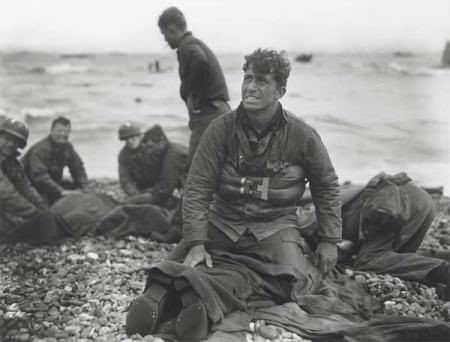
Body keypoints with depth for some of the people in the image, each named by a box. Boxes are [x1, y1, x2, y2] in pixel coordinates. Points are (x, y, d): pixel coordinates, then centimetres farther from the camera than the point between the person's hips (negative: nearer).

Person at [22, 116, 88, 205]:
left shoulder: (68, 147, 0)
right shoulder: (40, 149, -27)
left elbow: (78, 168, 3)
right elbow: (39, 175, -37)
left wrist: (83, 188, -15)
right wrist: (60, 191, -43)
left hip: (53, 182, 8)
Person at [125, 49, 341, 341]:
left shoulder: (303, 136, -4)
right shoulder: (222, 129, -4)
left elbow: (327, 187, 9)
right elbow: (197, 188, -5)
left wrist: (329, 241, 4)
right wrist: (196, 243, -16)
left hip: (274, 226, -1)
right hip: (223, 221, 2)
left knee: (292, 277, -32)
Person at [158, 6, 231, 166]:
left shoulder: (187, 46, -10)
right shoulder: (197, 44, 21)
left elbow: (200, 62, -31)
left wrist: (189, 92, -17)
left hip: (207, 115, -10)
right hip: (220, 111, 10)